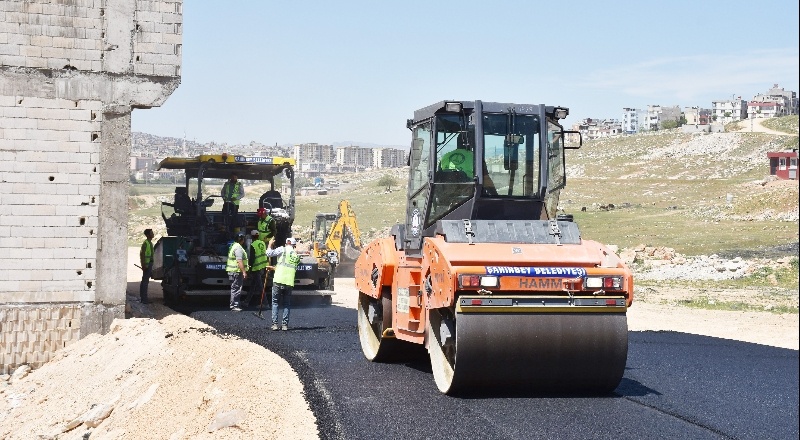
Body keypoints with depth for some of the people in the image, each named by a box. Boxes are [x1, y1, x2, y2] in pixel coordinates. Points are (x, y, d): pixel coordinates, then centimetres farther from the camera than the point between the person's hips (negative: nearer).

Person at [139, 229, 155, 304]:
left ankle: (143, 298, 18)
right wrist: (144, 265, -23)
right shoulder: (145, 243, -13)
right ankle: (144, 299, -11)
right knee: (145, 281, -10)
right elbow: (142, 254, -19)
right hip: (147, 264, -10)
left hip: (149, 263, 10)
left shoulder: (150, 243, 16)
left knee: (145, 281, 13)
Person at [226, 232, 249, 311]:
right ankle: (234, 306, -7)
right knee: (236, 289, -7)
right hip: (237, 271, -10)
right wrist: (244, 272, -24)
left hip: (232, 271, 10)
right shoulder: (238, 247, -17)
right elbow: (239, 261, -24)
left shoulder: (233, 246, 16)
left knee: (234, 288, 16)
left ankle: (234, 305, 23)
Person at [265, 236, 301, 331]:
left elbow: (269, 253, -9)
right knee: (287, 304, 12)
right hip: (289, 282, 3)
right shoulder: (297, 255, 16)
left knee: (275, 303, 6)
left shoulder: (283, 249, 1)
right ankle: (285, 325, 4)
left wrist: (270, 244, 11)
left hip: (278, 281, -3)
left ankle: (275, 324, 0)